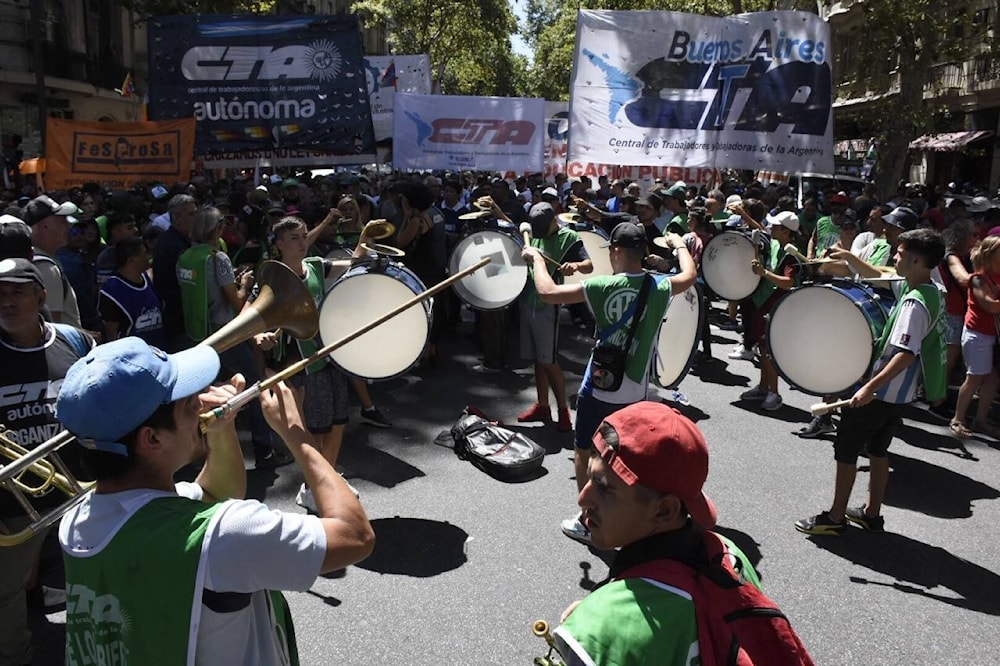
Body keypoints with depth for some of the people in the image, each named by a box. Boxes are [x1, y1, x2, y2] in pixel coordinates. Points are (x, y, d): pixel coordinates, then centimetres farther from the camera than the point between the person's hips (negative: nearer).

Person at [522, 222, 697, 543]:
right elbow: (690, 275, 14)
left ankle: (588, 522, 21)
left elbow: (547, 292, -18)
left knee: (583, 451, 15)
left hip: (599, 388, -3)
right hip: (635, 392, 4)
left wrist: (536, 258, -2)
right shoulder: (659, 287, -9)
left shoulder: (603, 286, -18)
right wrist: (678, 243, 31)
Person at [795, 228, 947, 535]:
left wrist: (870, 387, -36)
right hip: (900, 393, 10)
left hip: (880, 392, -10)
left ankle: (835, 518, 14)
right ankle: (872, 513, 32)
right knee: (878, 450, 21)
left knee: (845, 450, 3)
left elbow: (907, 354, -33)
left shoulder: (915, 303, -26)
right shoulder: (931, 291, 4)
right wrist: (848, 257, 12)